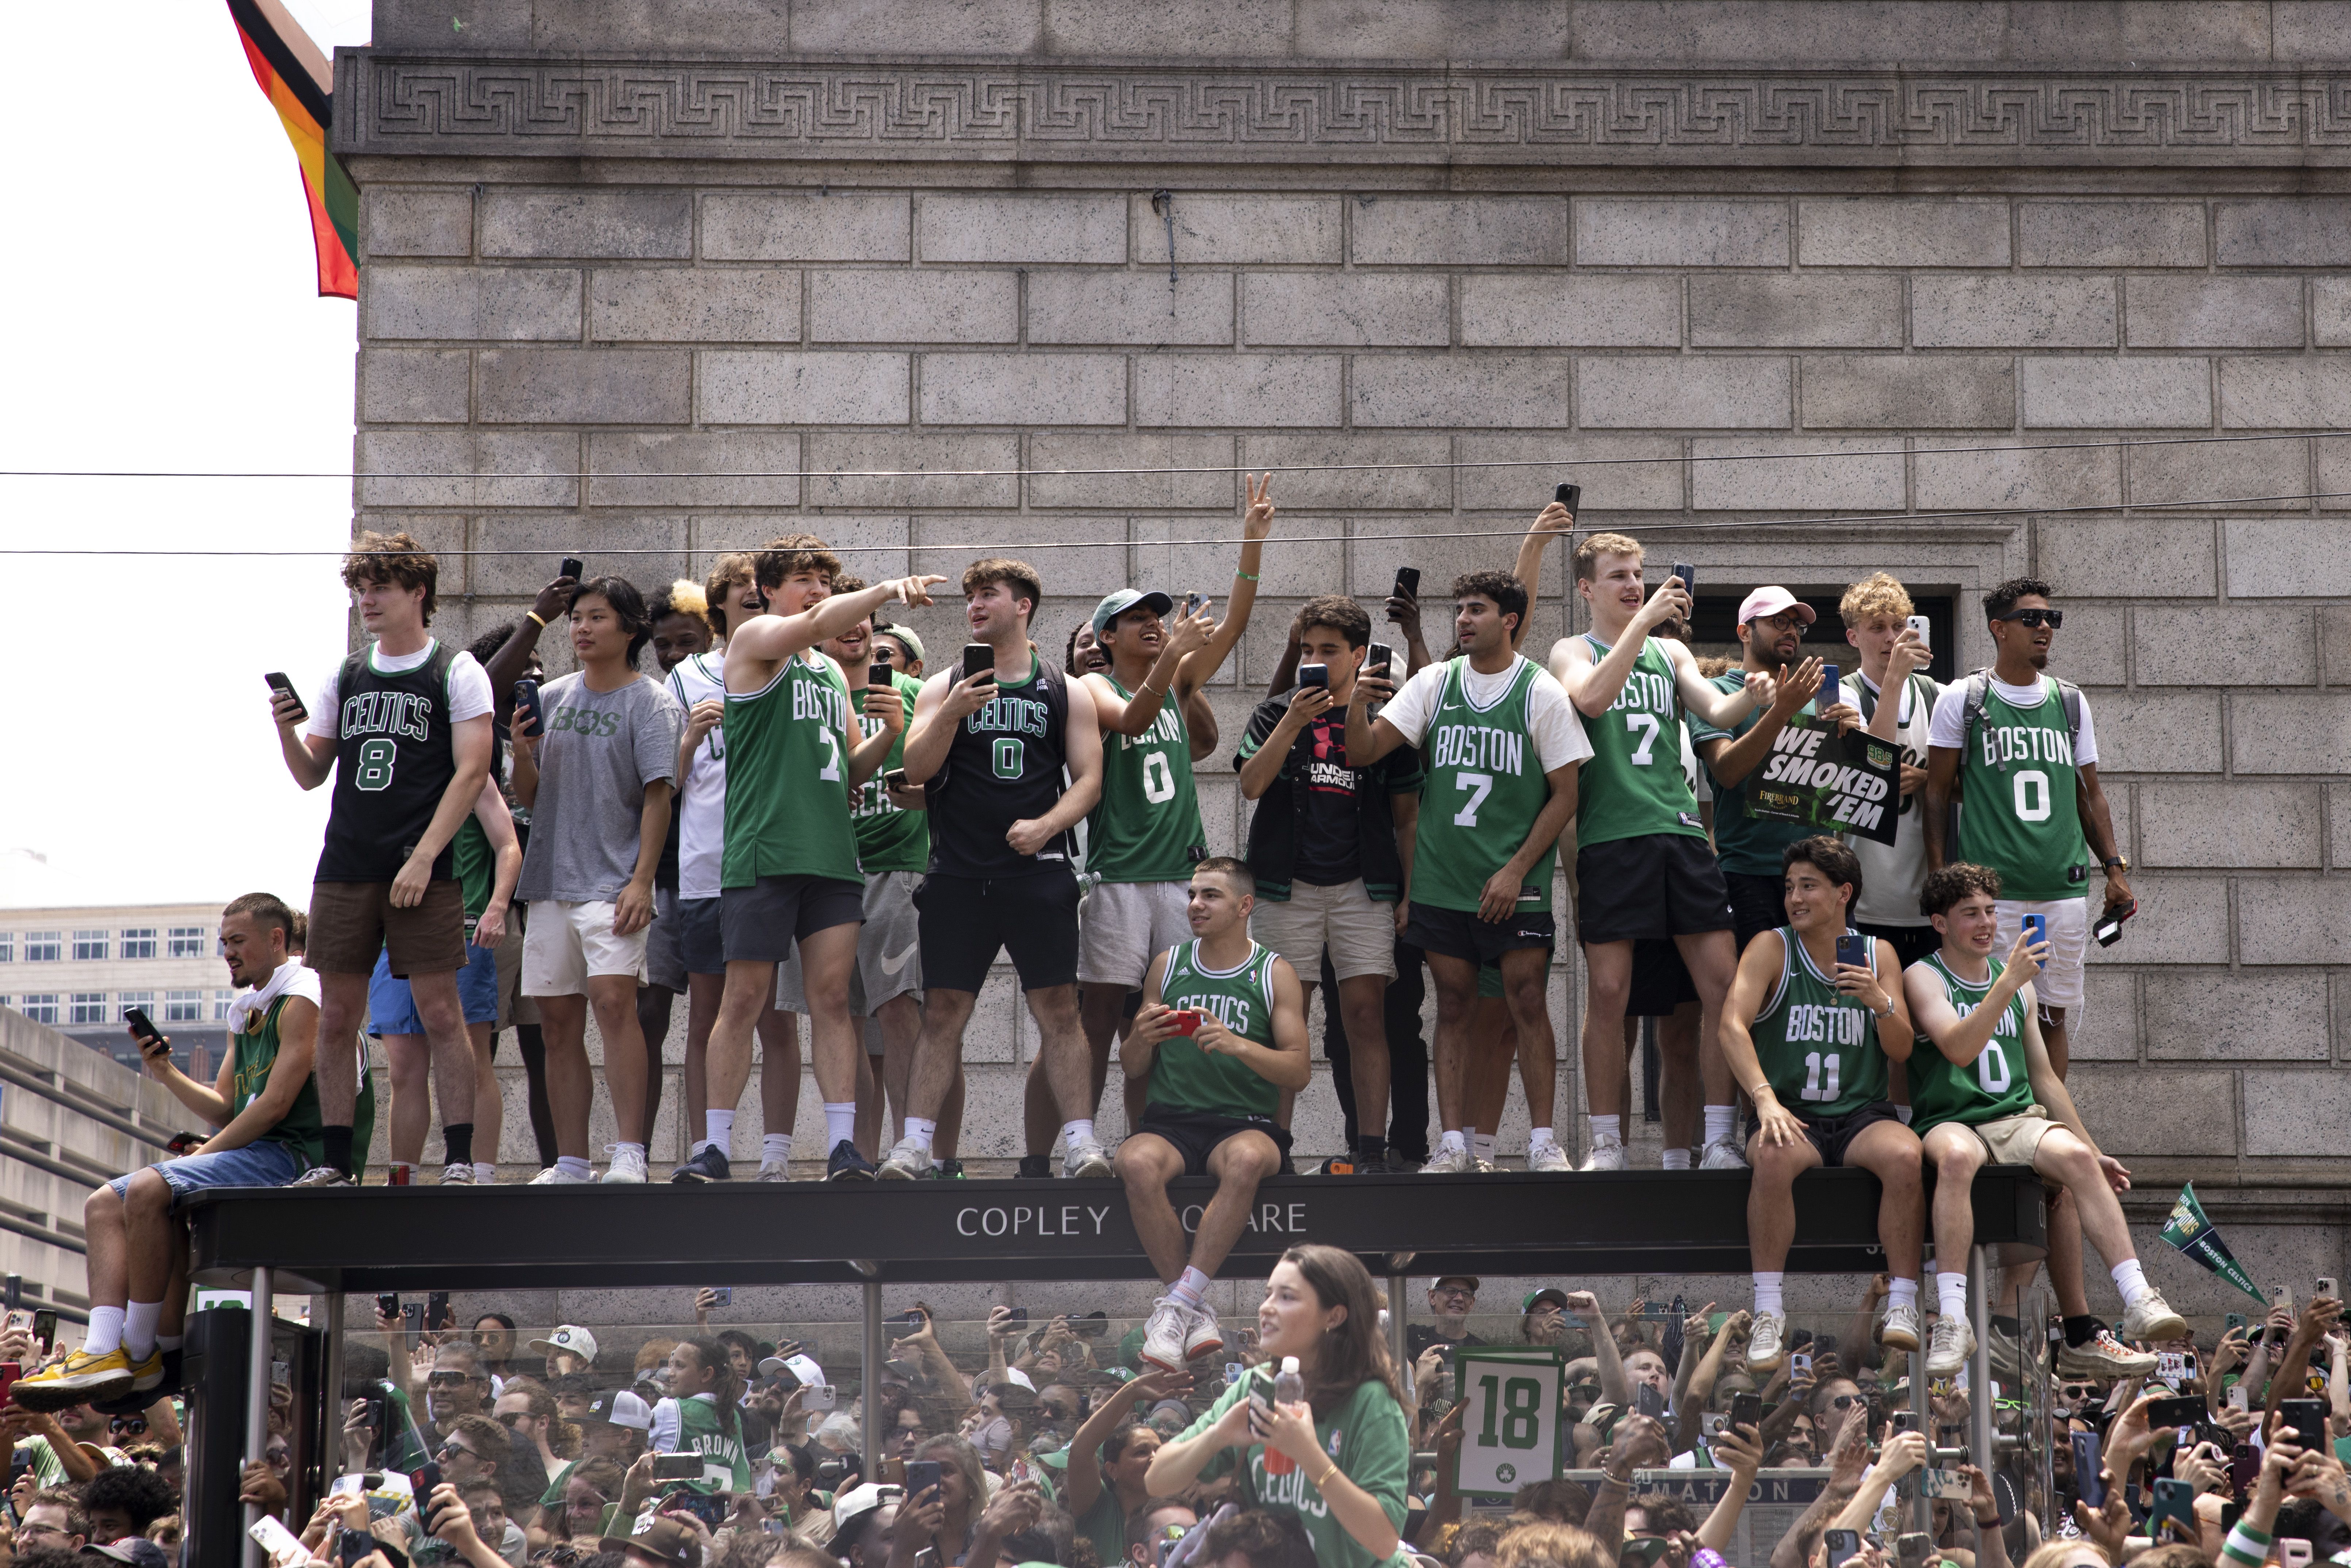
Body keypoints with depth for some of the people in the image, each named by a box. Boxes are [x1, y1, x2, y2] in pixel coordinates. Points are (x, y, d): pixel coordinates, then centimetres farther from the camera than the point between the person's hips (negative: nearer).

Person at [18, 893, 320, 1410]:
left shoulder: (301, 1000, -5)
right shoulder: (246, 1013, 24)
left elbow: (275, 1105, -14)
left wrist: (201, 1156, -10)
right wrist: (167, 1074, 7)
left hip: (287, 1156, -10)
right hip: (248, 1153, 10)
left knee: (148, 1189, -28)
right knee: (104, 1203, -4)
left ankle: (143, 1354, -23)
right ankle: (102, 1351, -23)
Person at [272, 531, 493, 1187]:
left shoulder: (457, 673, 1)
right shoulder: (345, 677, 15)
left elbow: (471, 771, -6)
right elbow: (311, 774, 18)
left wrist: (423, 858, -14)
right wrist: (286, 730, -4)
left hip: (423, 871, -5)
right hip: (344, 872, 5)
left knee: (441, 1013, -7)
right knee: (337, 1018, 4)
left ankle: (460, 1158, -5)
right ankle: (334, 1163, 9)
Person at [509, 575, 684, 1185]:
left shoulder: (649, 702, -1)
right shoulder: (551, 698, 14)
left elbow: (657, 797, -7)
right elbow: (529, 797, 16)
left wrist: (642, 881, -16)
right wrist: (522, 753, -5)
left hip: (613, 881, -6)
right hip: (550, 879, 6)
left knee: (613, 999, -20)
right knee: (559, 1021, 5)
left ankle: (629, 1153, -21)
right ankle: (571, 1163, 9)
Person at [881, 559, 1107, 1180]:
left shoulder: (1066, 692, 10)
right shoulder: (944, 687, 11)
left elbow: (1089, 780, 6)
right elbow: (916, 771, 1)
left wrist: (1045, 826, -12)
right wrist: (951, 714, -15)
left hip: (1037, 872, -1)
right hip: (958, 875, 1)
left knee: (1059, 1008, -5)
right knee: (943, 1011, 0)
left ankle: (1081, 1143, -4)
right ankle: (915, 1144, 1)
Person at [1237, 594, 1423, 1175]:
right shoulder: (1277, 713, 9)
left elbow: (1406, 817, 11)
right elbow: (1251, 785, -6)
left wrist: (1409, 895, 3)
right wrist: (1294, 723, -15)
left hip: (1363, 887, 0)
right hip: (1288, 885, 0)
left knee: (1366, 1011, -6)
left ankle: (1372, 1147, -4)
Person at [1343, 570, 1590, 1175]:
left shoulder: (1542, 692, -2)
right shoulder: (1435, 683, 8)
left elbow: (1566, 794, -2)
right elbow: (1363, 754, 5)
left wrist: (1516, 870, -9)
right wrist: (1356, 707, -16)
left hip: (1514, 882, -3)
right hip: (1441, 877, 3)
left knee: (1527, 1001, -5)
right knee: (1454, 1005, 4)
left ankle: (1543, 1142, 1)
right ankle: (1455, 1145, 6)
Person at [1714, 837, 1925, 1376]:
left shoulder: (1878, 954, 12)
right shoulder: (1771, 949, 3)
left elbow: (1901, 1051, 7)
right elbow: (1732, 1027, -12)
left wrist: (1881, 1003, -15)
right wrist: (1765, 1099, -28)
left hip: (1862, 1115, 2)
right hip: (1792, 1115, -2)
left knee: (1904, 1155, -32)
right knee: (1774, 1156, -36)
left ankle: (1903, 1306, -28)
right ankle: (1769, 1312, -30)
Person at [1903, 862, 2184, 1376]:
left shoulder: (2019, 984, 20)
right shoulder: (1925, 978, 3)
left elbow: (2045, 1078, 26)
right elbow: (1959, 1048, -16)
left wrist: (2093, 1151, 22)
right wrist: (2007, 982, -23)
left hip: (2018, 1120, 4)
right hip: (1951, 1121, -4)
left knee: (2074, 1157, -29)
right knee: (1957, 1157, -40)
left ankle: (2139, 1300, -36)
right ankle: (1952, 1319, -47)